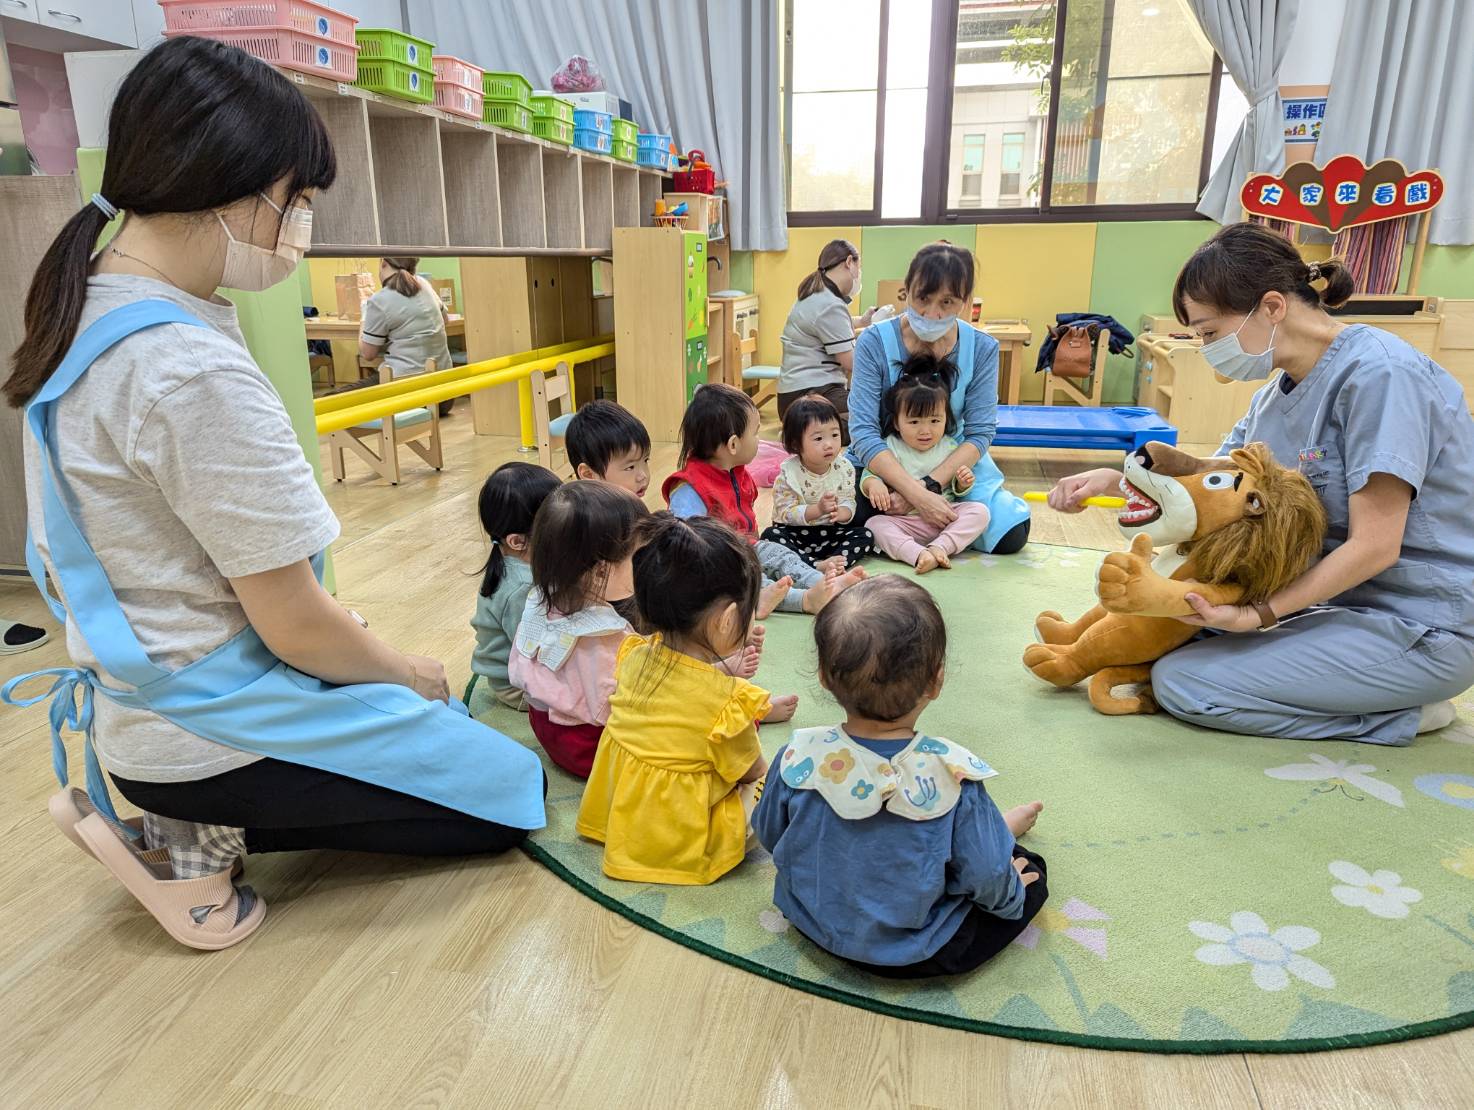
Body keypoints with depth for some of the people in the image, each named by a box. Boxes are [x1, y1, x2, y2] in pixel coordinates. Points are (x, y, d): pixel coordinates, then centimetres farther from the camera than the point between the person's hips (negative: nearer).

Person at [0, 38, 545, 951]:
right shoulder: (198, 372, -28)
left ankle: (196, 822, 13)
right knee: (512, 792, 5)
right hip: (217, 727, -9)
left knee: (432, 711, 25)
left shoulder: (86, 316, 2)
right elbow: (296, 624, -23)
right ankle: (211, 836, 2)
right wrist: (407, 671, -2)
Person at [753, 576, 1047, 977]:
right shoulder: (954, 777, -29)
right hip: (913, 955, -3)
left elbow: (769, 835, -4)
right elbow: (985, 876, -17)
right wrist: (1008, 897, 7)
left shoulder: (797, 759, -23)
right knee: (1031, 874, 16)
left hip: (811, 923, 4)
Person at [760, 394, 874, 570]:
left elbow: (849, 503, -3)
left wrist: (840, 513, -28)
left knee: (865, 535, -16)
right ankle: (817, 565, -39)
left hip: (830, 532, 3)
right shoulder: (788, 473, -14)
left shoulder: (844, 468, -3)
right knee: (770, 535, -29)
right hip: (796, 533, -3)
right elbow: (786, 513, -18)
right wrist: (818, 509, -31)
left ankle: (831, 564, -32)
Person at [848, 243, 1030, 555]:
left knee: (1011, 536, -16)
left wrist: (929, 486, -29)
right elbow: (863, 432, -23)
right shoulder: (875, 342, -17)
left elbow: (980, 432, -12)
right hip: (883, 466, -1)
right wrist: (916, 494, -34)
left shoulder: (982, 349, -11)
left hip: (954, 463, 1)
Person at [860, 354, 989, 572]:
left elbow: (956, 490, 14)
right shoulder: (891, 448, -4)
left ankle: (939, 548, -31)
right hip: (904, 522, -2)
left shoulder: (949, 447, 5)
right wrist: (873, 483, -32)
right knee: (874, 524, -28)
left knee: (979, 511, -19)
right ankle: (918, 554, -44)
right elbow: (868, 475, -9)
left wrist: (962, 484, -9)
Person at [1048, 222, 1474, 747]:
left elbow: (1374, 545, -23)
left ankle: (1401, 712, -2)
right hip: (1347, 597, 9)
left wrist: (1258, 613, -25)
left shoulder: (1379, 374, -21)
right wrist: (1114, 477, -5)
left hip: (1419, 628, -9)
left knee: (1181, 682, -14)